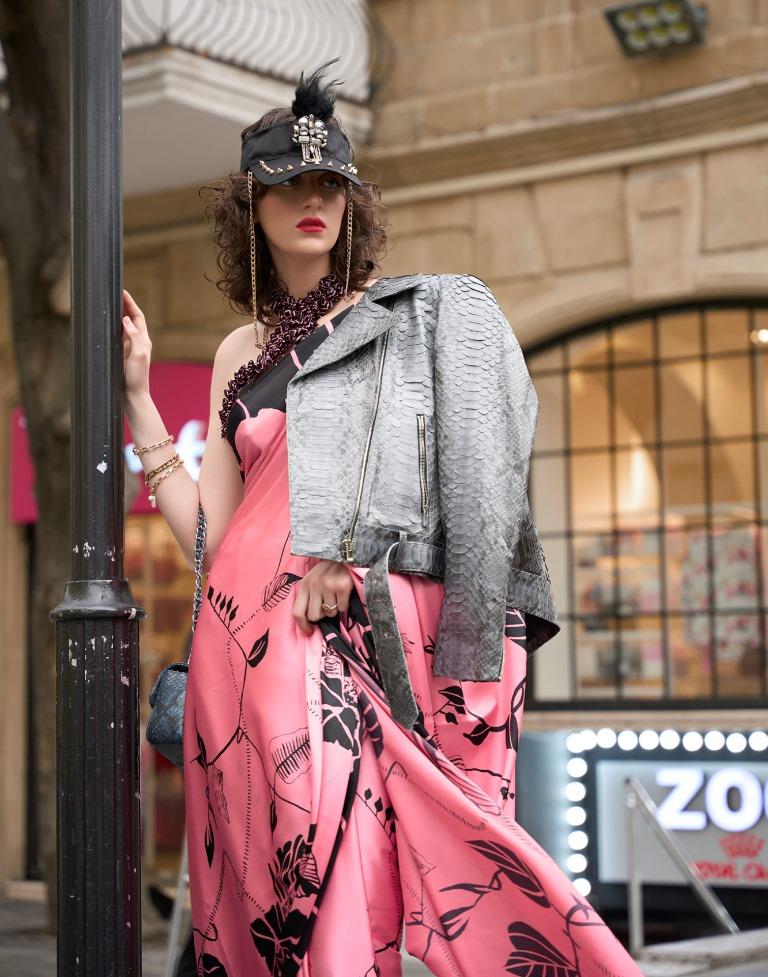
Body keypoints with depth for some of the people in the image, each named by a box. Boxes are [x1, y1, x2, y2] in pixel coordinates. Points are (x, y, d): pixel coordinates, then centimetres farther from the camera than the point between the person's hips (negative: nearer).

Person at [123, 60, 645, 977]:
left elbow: (464, 454, -2)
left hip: (376, 626, -4)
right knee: (274, 873, -3)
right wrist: (136, 393, 14)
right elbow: (208, 531, 15)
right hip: (253, 638, 4)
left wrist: (347, 547, -12)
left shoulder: (421, 316, 12)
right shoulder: (240, 352, 23)